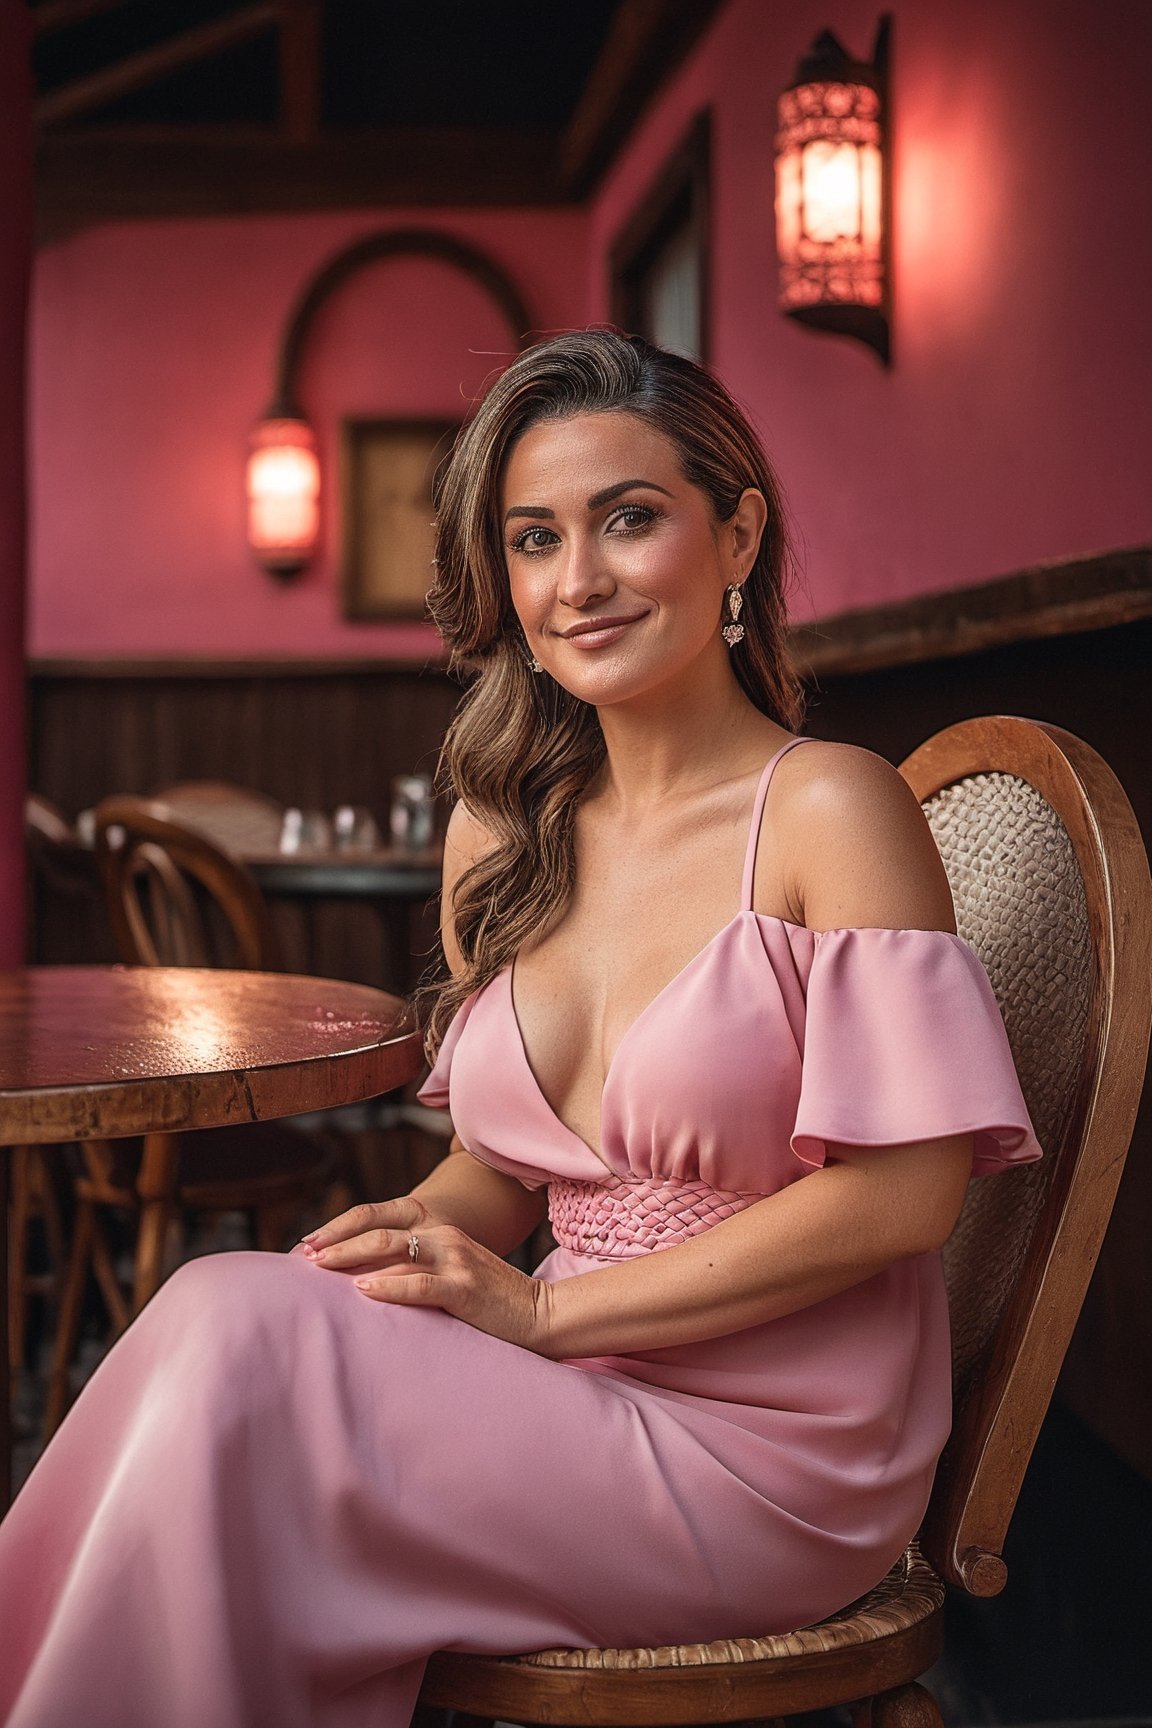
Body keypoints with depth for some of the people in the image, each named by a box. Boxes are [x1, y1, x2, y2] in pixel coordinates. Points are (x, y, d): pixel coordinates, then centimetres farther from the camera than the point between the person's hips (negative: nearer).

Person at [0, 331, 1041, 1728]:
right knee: (233, 1324, -22)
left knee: (236, 1343, -21)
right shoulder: (495, 838, 8)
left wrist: (545, 1309, -15)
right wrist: (413, 1241, -9)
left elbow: (904, 1189, -15)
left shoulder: (831, 810, -11)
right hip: (584, 1404, 5)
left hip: (774, 1455, -5)